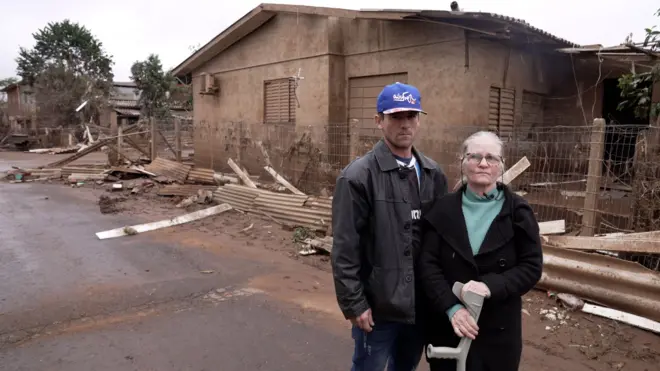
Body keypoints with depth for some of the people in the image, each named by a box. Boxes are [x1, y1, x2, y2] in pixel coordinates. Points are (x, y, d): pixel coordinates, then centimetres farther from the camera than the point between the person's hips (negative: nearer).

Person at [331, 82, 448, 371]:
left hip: (422, 302, 5)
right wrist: (354, 303, -14)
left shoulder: (433, 174, 4)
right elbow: (345, 249, -14)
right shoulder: (358, 176, -14)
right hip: (379, 304, -5)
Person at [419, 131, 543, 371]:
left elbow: (532, 266, -4)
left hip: (498, 330, 0)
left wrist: (490, 285, -20)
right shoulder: (443, 209, -1)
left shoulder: (517, 212, -1)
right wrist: (451, 307, -18)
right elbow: (428, 264, -5)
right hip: (447, 326, 1)